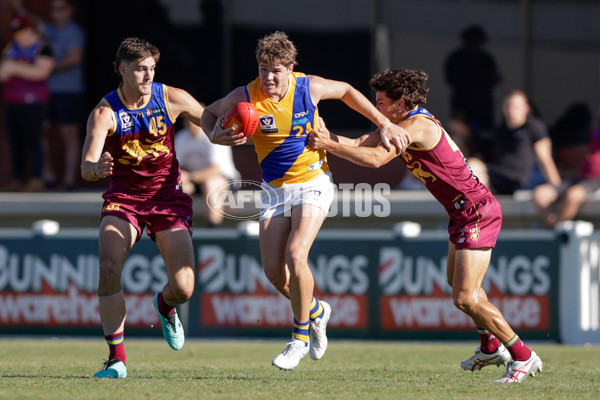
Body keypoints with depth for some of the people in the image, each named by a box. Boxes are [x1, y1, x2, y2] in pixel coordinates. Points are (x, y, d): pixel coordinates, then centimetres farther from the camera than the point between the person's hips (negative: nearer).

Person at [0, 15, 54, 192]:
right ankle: (17, 179, 9)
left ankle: (36, 180, -6)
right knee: (15, 142, 5)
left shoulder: (42, 49, -5)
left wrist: (16, 68, -18)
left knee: (32, 141, -8)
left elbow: (40, 72, -19)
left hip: (32, 104, -7)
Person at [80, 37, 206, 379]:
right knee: (109, 266, -26)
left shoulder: (172, 99, -7)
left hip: (168, 197, 1)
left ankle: (165, 306, 29)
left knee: (183, 287, -13)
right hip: (124, 197, -1)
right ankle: (117, 359, -18)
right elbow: (87, 168, -23)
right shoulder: (105, 113, -14)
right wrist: (96, 168, -48)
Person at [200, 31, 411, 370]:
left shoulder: (309, 88, -14)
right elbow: (209, 115, 5)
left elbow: (346, 91, 7)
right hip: (274, 188, 3)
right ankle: (315, 311, 28)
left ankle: (301, 337, -6)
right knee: (274, 271, -4)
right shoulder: (244, 98, -13)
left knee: (295, 256, -23)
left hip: (313, 182, -3)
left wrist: (384, 124, 7)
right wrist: (218, 135, -18)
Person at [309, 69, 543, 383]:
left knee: (465, 298, -13)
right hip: (463, 212, 11)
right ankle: (491, 347, 44)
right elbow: (361, 144, 3)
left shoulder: (416, 125, -21)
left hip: (477, 212, -11)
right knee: (457, 283, 28)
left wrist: (328, 144, -27)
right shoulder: (401, 123, 9)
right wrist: (328, 138, -13)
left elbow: (375, 158, -32)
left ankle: (524, 357, -5)